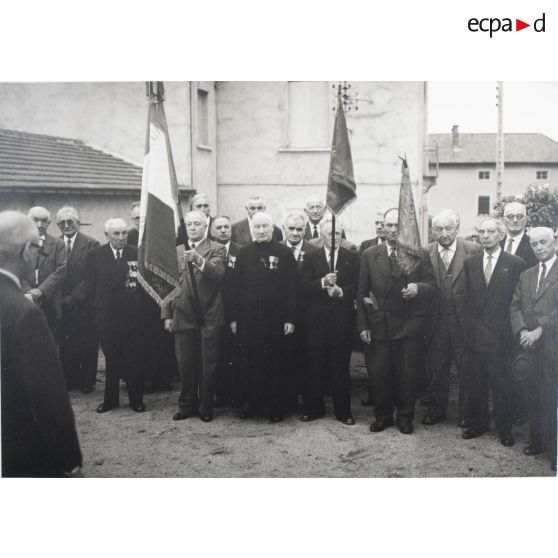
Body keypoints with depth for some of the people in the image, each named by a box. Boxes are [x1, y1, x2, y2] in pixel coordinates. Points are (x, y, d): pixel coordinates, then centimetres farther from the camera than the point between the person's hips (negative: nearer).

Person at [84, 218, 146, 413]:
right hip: (106, 315, 1)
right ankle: (110, 399, 23)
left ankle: (136, 400, 17)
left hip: (131, 317, -1)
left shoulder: (136, 253, -1)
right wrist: (99, 307, -1)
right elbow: (90, 286, 2)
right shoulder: (94, 255, 1)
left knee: (133, 360, 4)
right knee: (111, 361, 11)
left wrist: (137, 306, -2)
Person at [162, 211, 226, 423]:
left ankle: (206, 407, 16)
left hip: (209, 317, -3)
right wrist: (167, 314, 7)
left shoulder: (217, 250, 1)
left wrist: (199, 260, -34)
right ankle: (187, 405, 23)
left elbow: (218, 273, -18)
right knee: (185, 365, 10)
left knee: (208, 365, 3)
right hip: (182, 316, 3)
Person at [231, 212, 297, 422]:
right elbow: (236, 286, 6)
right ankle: (251, 403, 18)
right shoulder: (244, 253, 7)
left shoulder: (284, 253, 1)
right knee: (248, 361, 5)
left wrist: (290, 318, -7)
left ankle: (274, 406, 15)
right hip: (248, 317, 2)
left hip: (275, 318, -2)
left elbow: (291, 288, -1)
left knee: (274, 363, 4)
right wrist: (234, 317, 1)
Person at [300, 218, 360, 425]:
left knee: (341, 366, 3)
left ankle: (343, 410, 13)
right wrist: (323, 282, -19)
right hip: (317, 319, 0)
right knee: (315, 366, 4)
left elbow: (356, 286, 0)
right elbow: (304, 288, -3)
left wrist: (341, 291, -18)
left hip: (342, 319, 0)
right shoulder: (311, 258, 7)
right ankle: (313, 408, 16)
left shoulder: (352, 257, 7)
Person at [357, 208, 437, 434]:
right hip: (379, 326, 1)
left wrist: (418, 288, -21)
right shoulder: (369, 255, 5)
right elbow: (362, 293, 6)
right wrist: (363, 325, 1)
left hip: (409, 326, -1)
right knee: (380, 373, 7)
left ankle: (405, 417, 23)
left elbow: (433, 286, 1)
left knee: (407, 374, 6)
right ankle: (383, 415, 25)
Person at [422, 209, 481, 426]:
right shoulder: (425, 253, 2)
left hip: (464, 320, -2)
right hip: (436, 320, 2)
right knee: (436, 368, 12)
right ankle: (436, 410, 28)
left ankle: (466, 414, 23)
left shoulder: (473, 250, -6)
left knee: (466, 368, 8)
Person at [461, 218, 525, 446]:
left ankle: (504, 429, 16)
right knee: (474, 382, 10)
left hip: (500, 334, -3)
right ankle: (477, 423, 24)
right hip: (474, 333, 3)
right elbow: (467, 298, 10)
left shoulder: (515, 264, -2)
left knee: (501, 383, 3)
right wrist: (469, 324, 4)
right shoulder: (470, 264, 9)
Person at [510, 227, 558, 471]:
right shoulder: (526, 275, 17)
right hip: (530, 347, 5)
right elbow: (515, 307, 12)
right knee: (533, 397, 9)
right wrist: (522, 331, -5)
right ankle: (537, 440, 21)